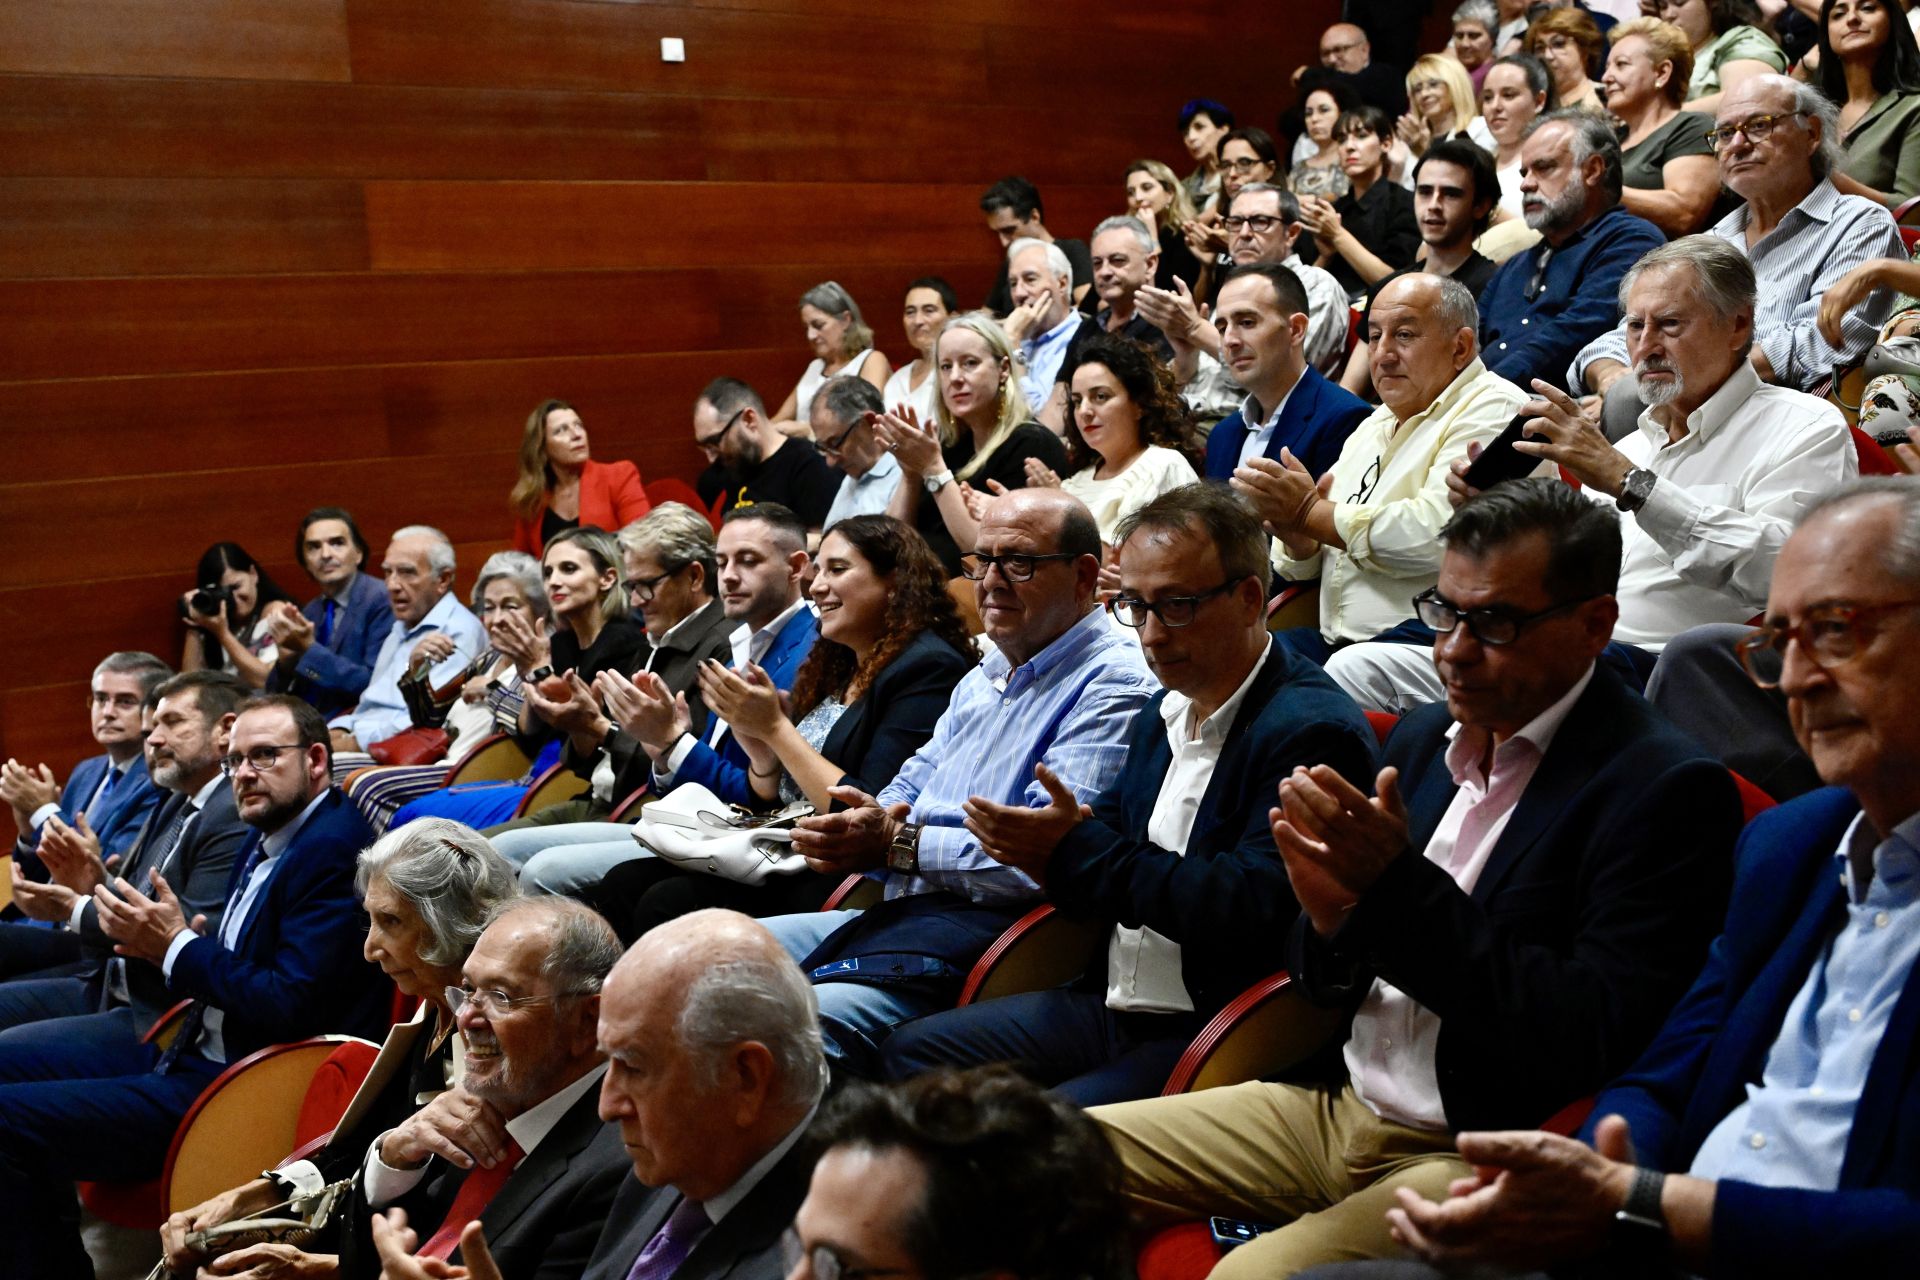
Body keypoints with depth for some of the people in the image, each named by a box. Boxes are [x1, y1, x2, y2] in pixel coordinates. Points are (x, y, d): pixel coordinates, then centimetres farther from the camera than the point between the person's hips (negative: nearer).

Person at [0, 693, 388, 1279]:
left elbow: (291, 1007, -25)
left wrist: (177, 945, -17)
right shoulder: (263, 840, 11)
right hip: (194, 1036, 10)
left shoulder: (335, 851, -20)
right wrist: (157, 944, 0)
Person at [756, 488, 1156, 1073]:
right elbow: (910, 786, 28)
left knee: (818, 1019, -32)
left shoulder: (1112, 687, -8)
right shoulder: (982, 678, 24)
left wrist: (900, 845, -14)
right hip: (898, 911, 10)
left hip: (985, 928, -10)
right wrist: (864, 822, 2)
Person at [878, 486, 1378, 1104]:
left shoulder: (1313, 731, -16)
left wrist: (1080, 851, -19)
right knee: (911, 1051, 10)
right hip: (1114, 1005, 9)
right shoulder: (1161, 715, 14)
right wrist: (1044, 850, -7)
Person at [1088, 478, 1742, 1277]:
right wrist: (1329, 914, -12)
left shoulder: (1664, 786, -13)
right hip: (1339, 1111, 8)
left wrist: (1403, 887, -25)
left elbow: (1596, 1042, -21)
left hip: (1480, 1159, -7)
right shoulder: (1422, 739, 9)